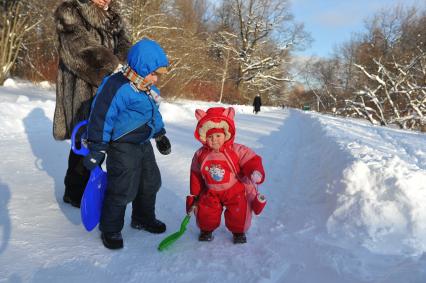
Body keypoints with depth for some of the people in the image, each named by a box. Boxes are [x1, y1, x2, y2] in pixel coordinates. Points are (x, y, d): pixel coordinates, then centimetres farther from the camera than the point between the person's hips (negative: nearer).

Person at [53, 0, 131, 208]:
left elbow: (124, 46, -1)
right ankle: (74, 193, 18)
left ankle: (87, 183, 34)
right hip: (81, 91, -6)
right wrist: (119, 71, -33)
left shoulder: (113, 18, 13)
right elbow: (85, 50, -21)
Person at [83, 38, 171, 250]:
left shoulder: (149, 89, 7)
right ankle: (110, 230, 17)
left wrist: (160, 135, 26)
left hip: (143, 144, 9)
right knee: (122, 190, -5)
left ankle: (143, 219, 40)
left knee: (150, 183, 19)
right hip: (122, 147, -9)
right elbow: (101, 119, -19)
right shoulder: (117, 87, -21)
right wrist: (96, 151, -18)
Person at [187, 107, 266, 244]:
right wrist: (194, 194, 7)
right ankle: (206, 229, 26)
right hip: (211, 192, 2)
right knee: (205, 211, -5)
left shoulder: (237, 150, -16)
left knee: (238, 212, -8)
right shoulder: (201, 155, -6)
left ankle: (238, 231, 23)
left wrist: (256, 172, -39)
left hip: (235, 190, -2)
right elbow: (196, 175, 4)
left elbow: (251, 160, -17)